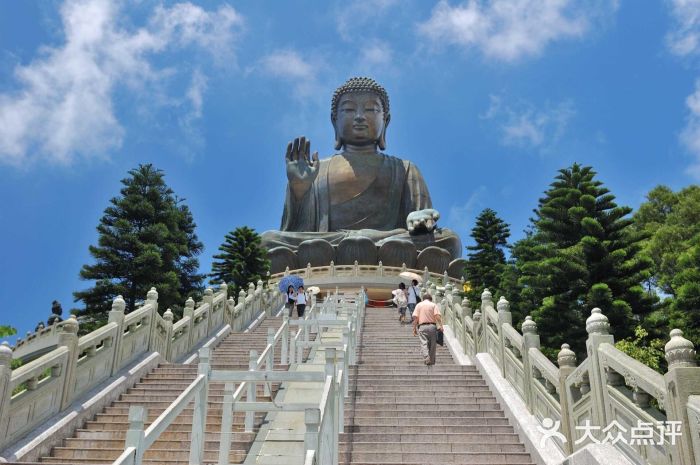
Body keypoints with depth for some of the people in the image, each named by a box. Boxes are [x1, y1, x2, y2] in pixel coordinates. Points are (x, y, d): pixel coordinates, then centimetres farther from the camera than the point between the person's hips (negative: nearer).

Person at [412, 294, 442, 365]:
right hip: (432, 326, 1)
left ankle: (426, 358, -30)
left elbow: (415, 318, 1)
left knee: (424, 343, -7)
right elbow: (437, 316, -9)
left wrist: (414, 328, 5)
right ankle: (432, 361, 13)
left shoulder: (418, 305, 10)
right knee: (432, 344, 9)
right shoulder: (433, 305, 7)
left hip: (422, 326, 0)